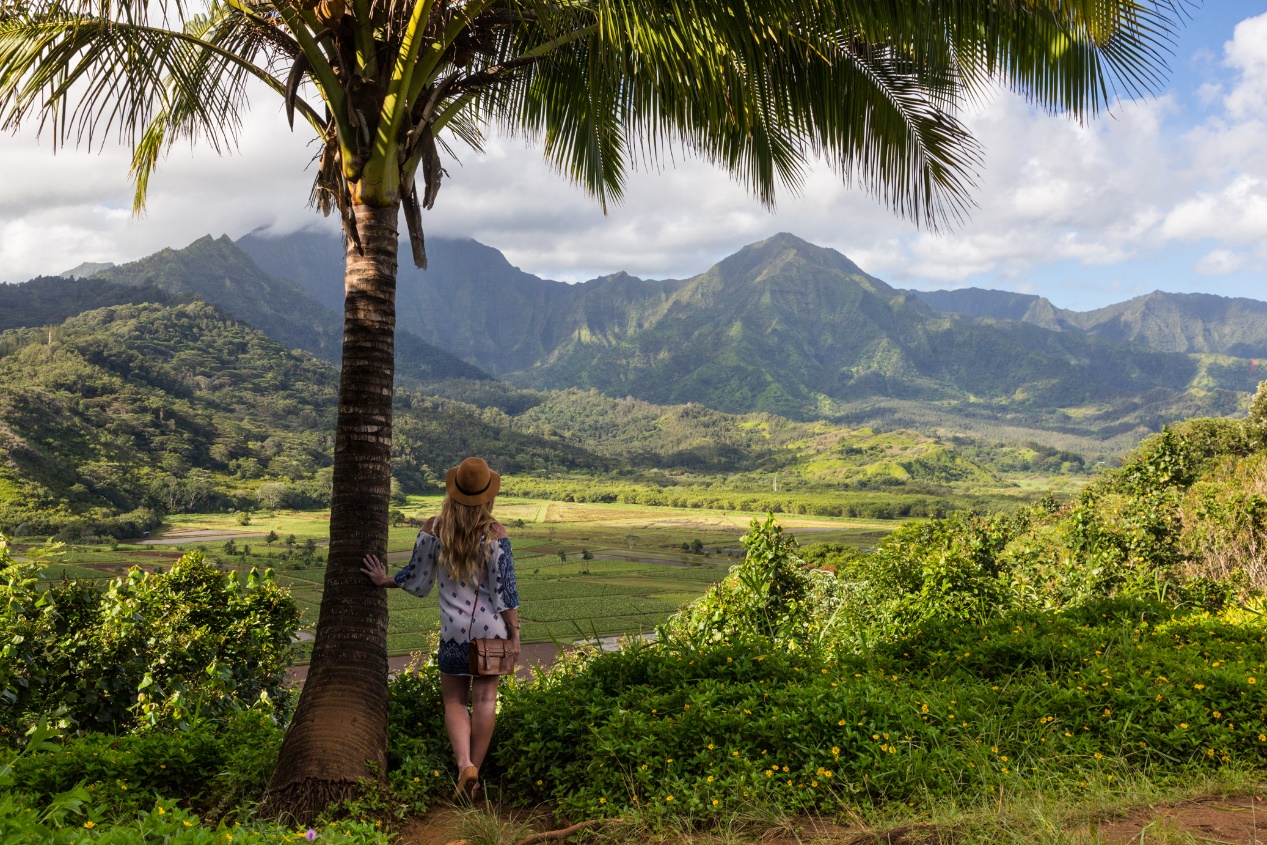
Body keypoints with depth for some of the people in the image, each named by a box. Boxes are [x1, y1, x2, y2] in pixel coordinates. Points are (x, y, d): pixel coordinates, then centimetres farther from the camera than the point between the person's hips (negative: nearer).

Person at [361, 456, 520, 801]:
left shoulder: (434, 528, -5)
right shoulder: (495, 533, -10)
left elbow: (416, 578, 5)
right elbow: (505, 589, -9)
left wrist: (385, 580, 25)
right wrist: (514, 634, -2)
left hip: (454, 629, 1)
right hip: (491, 628, -1)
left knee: (454, 701, 11)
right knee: (484, 700, 9)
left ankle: (464, 764, -8)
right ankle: (475, 770, 13)